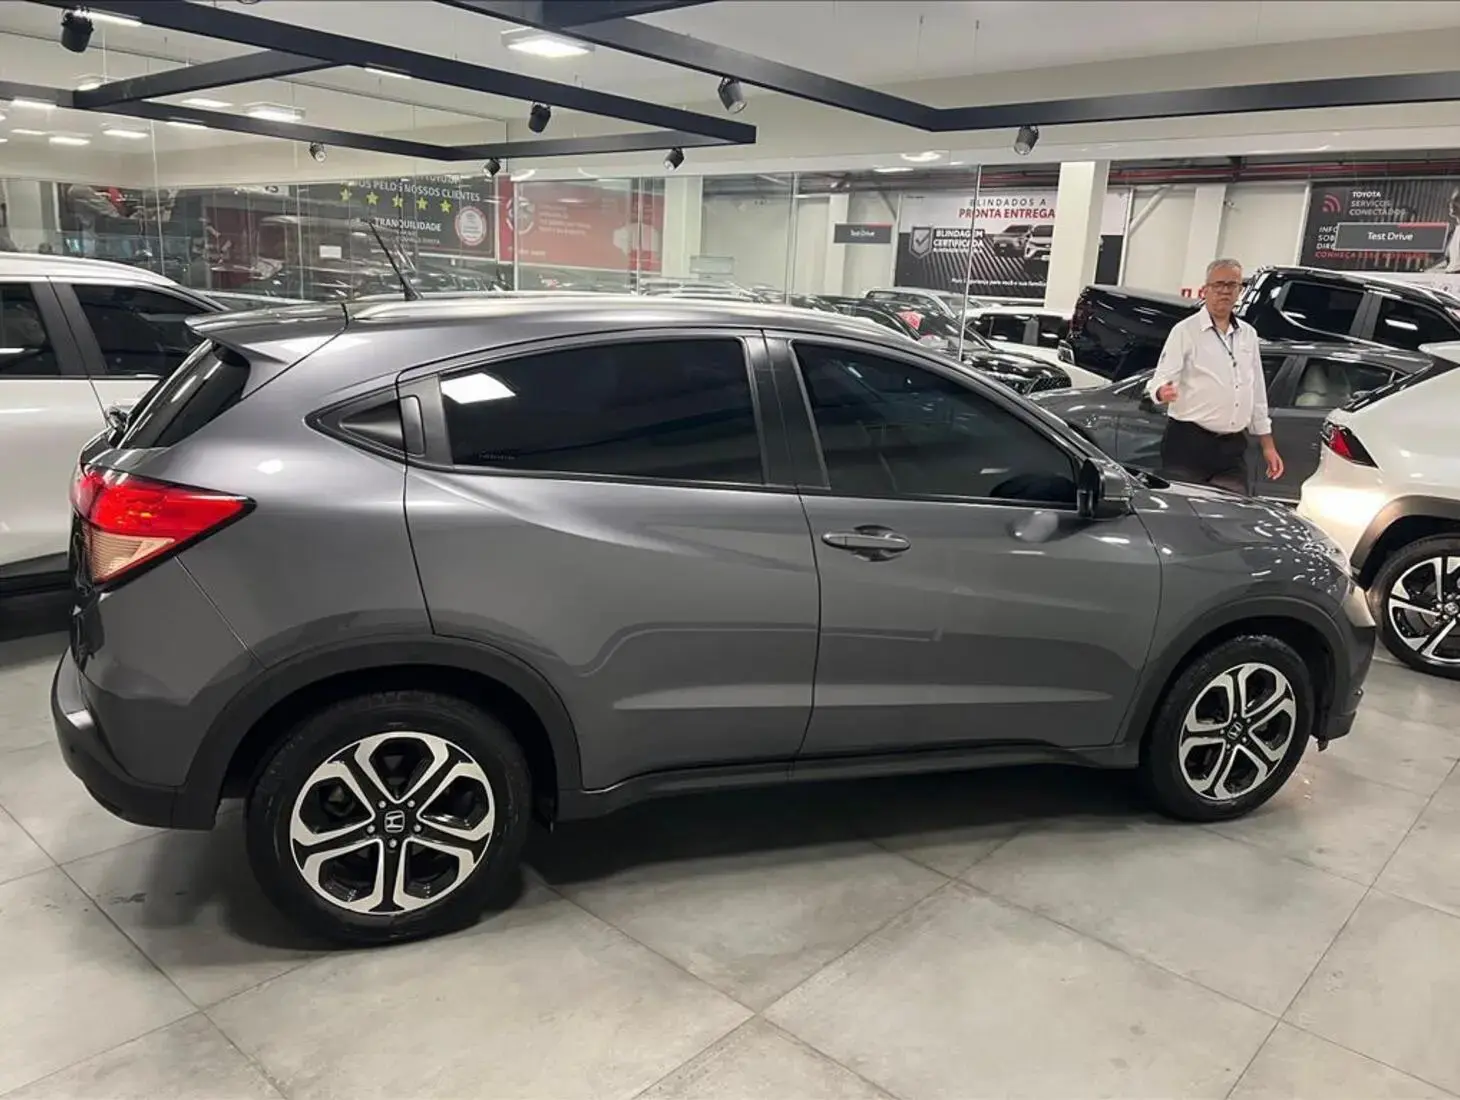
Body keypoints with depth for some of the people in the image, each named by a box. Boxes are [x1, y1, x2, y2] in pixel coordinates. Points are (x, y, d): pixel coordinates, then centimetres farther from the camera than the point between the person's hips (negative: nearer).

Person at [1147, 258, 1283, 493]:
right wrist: (1163, 392, -37)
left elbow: (1258, 393, 21)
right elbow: (1160, 379, -12)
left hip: (1233, 448, 6)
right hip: (1188, 444, -6)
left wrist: (1268, 445, 19)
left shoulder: (1248, 334, 16)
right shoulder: (1185, 331, -1)